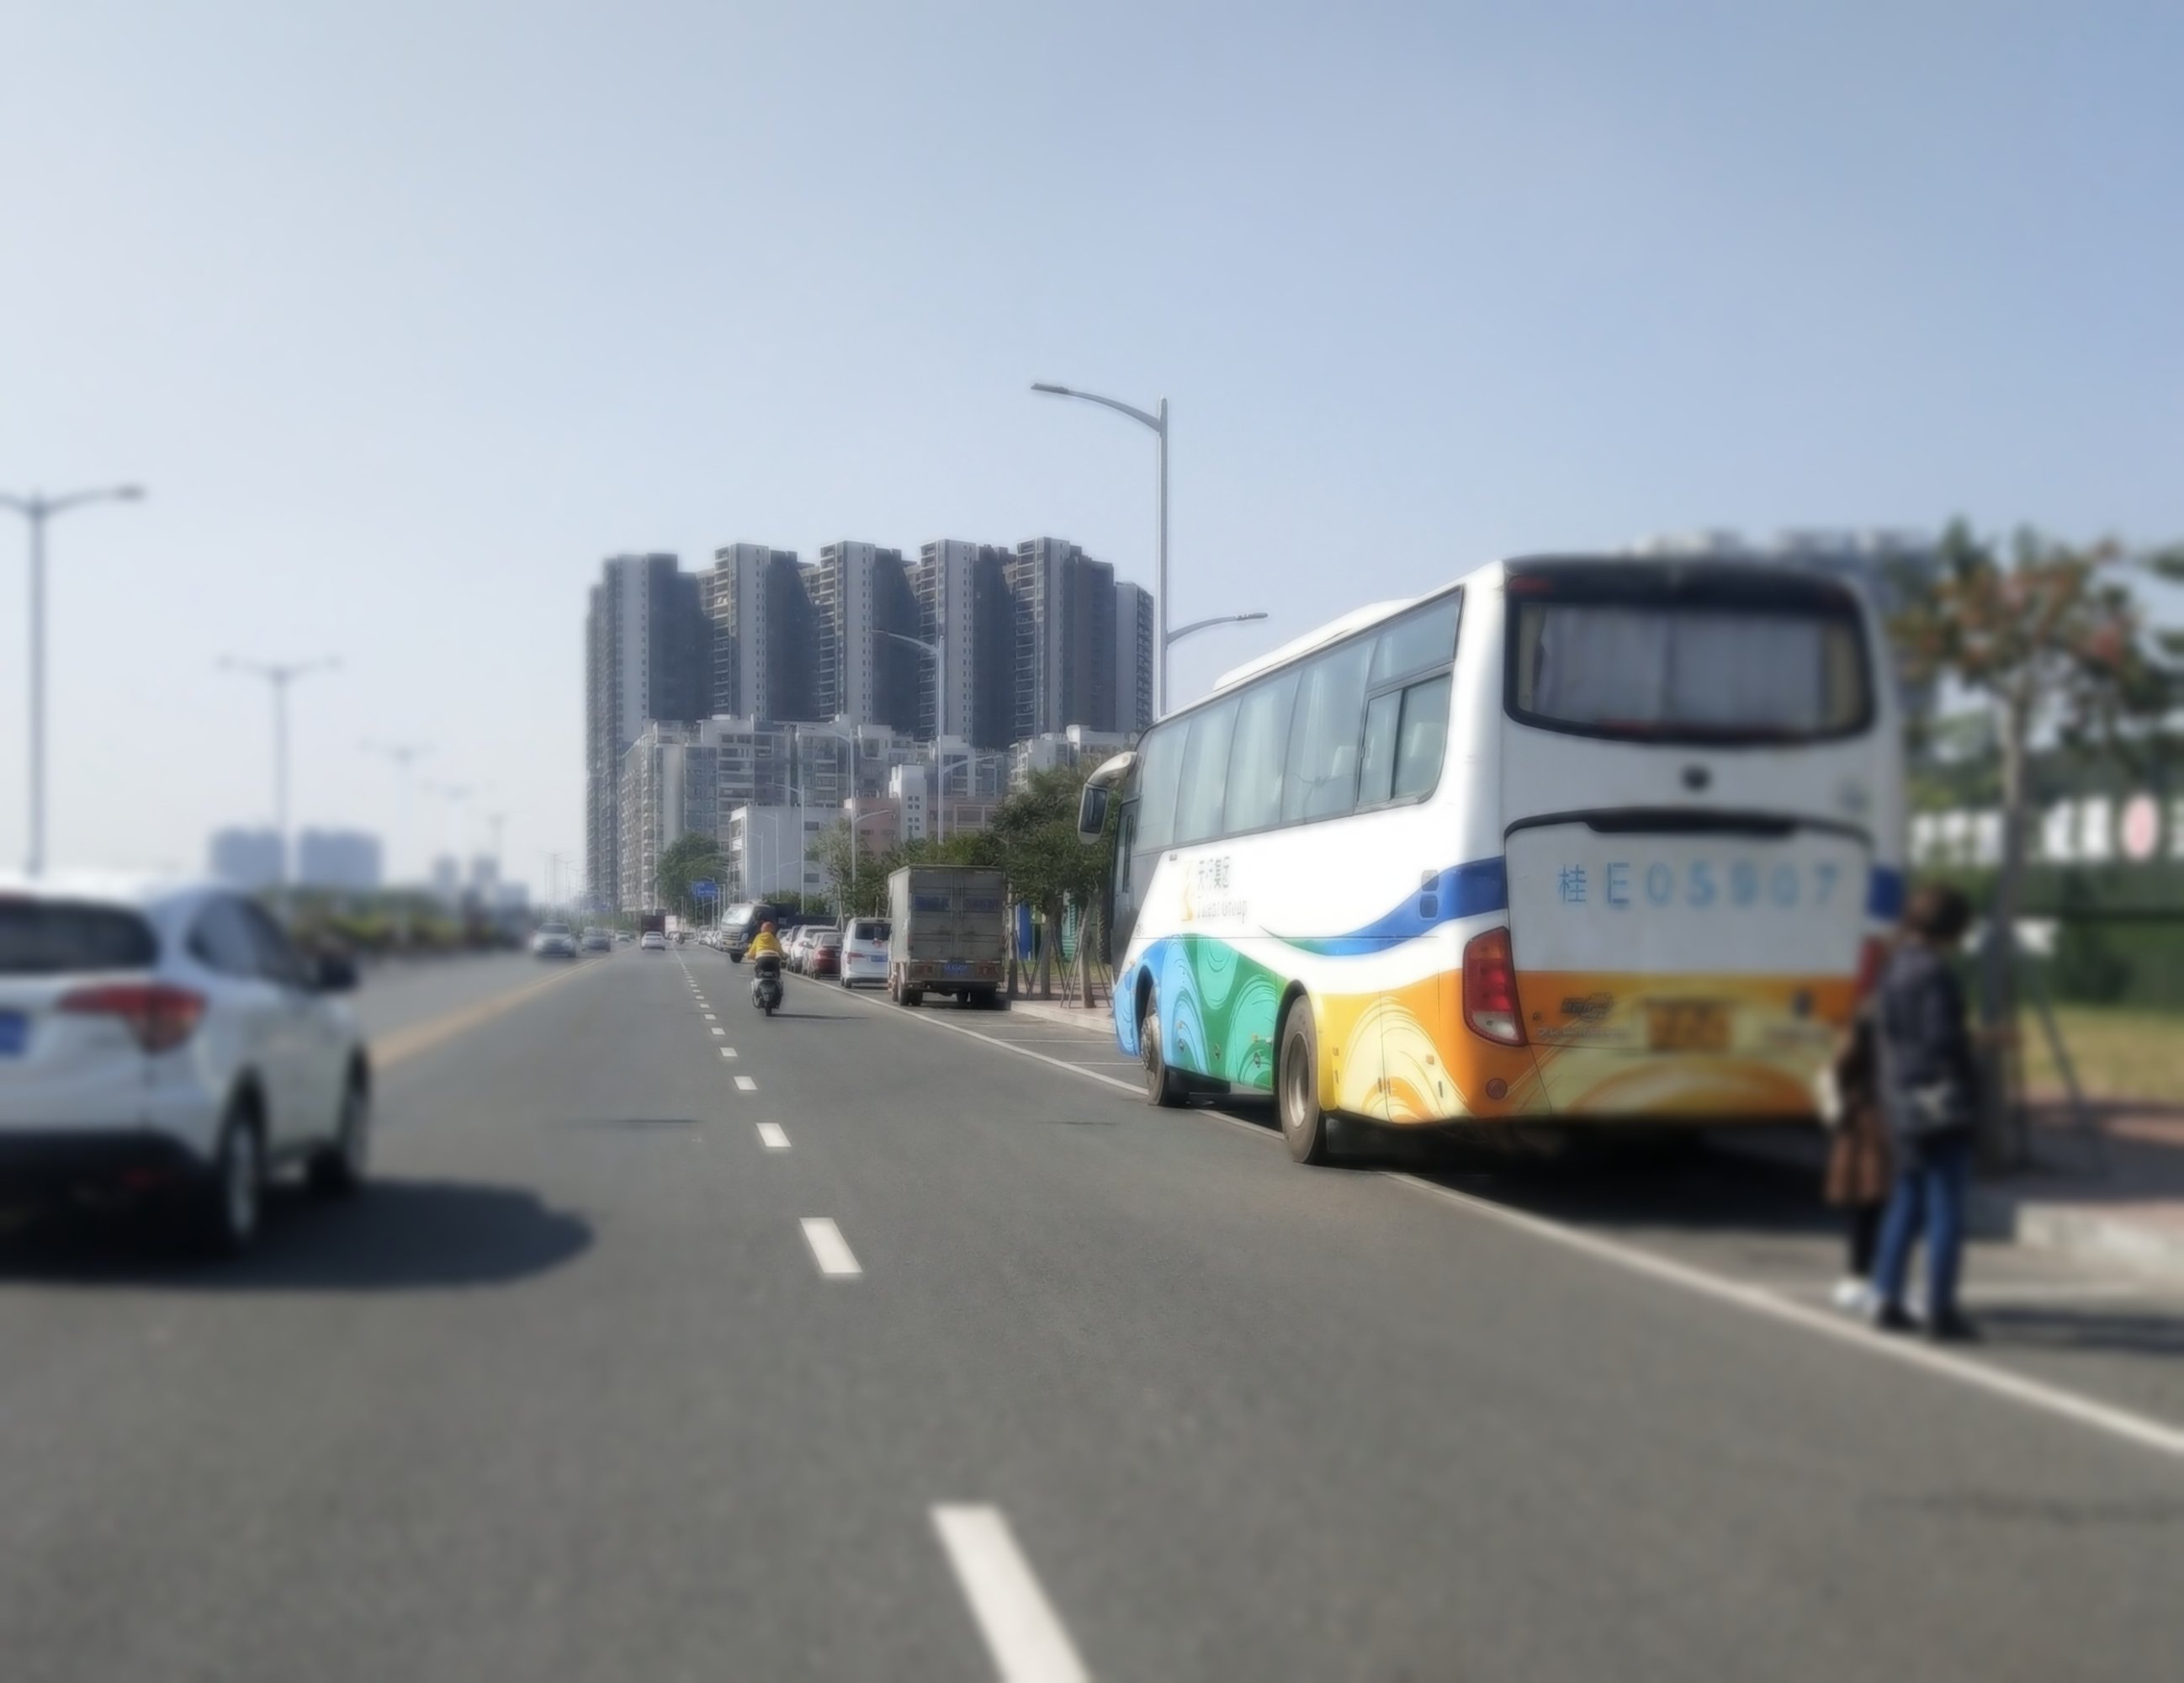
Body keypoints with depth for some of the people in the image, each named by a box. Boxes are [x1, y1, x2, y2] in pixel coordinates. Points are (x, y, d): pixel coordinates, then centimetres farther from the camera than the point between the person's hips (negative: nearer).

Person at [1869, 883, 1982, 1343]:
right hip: (1939, 1102, -8)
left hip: (1901, 1103, 9)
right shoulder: (1934, 973, -16)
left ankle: (1885, 1298, 17)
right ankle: (1940, 1311, 2)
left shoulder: (1892, 970, 10)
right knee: (1946, 1207, -1)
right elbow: (1943, 1041, -19)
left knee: (1908, 1201, 16)